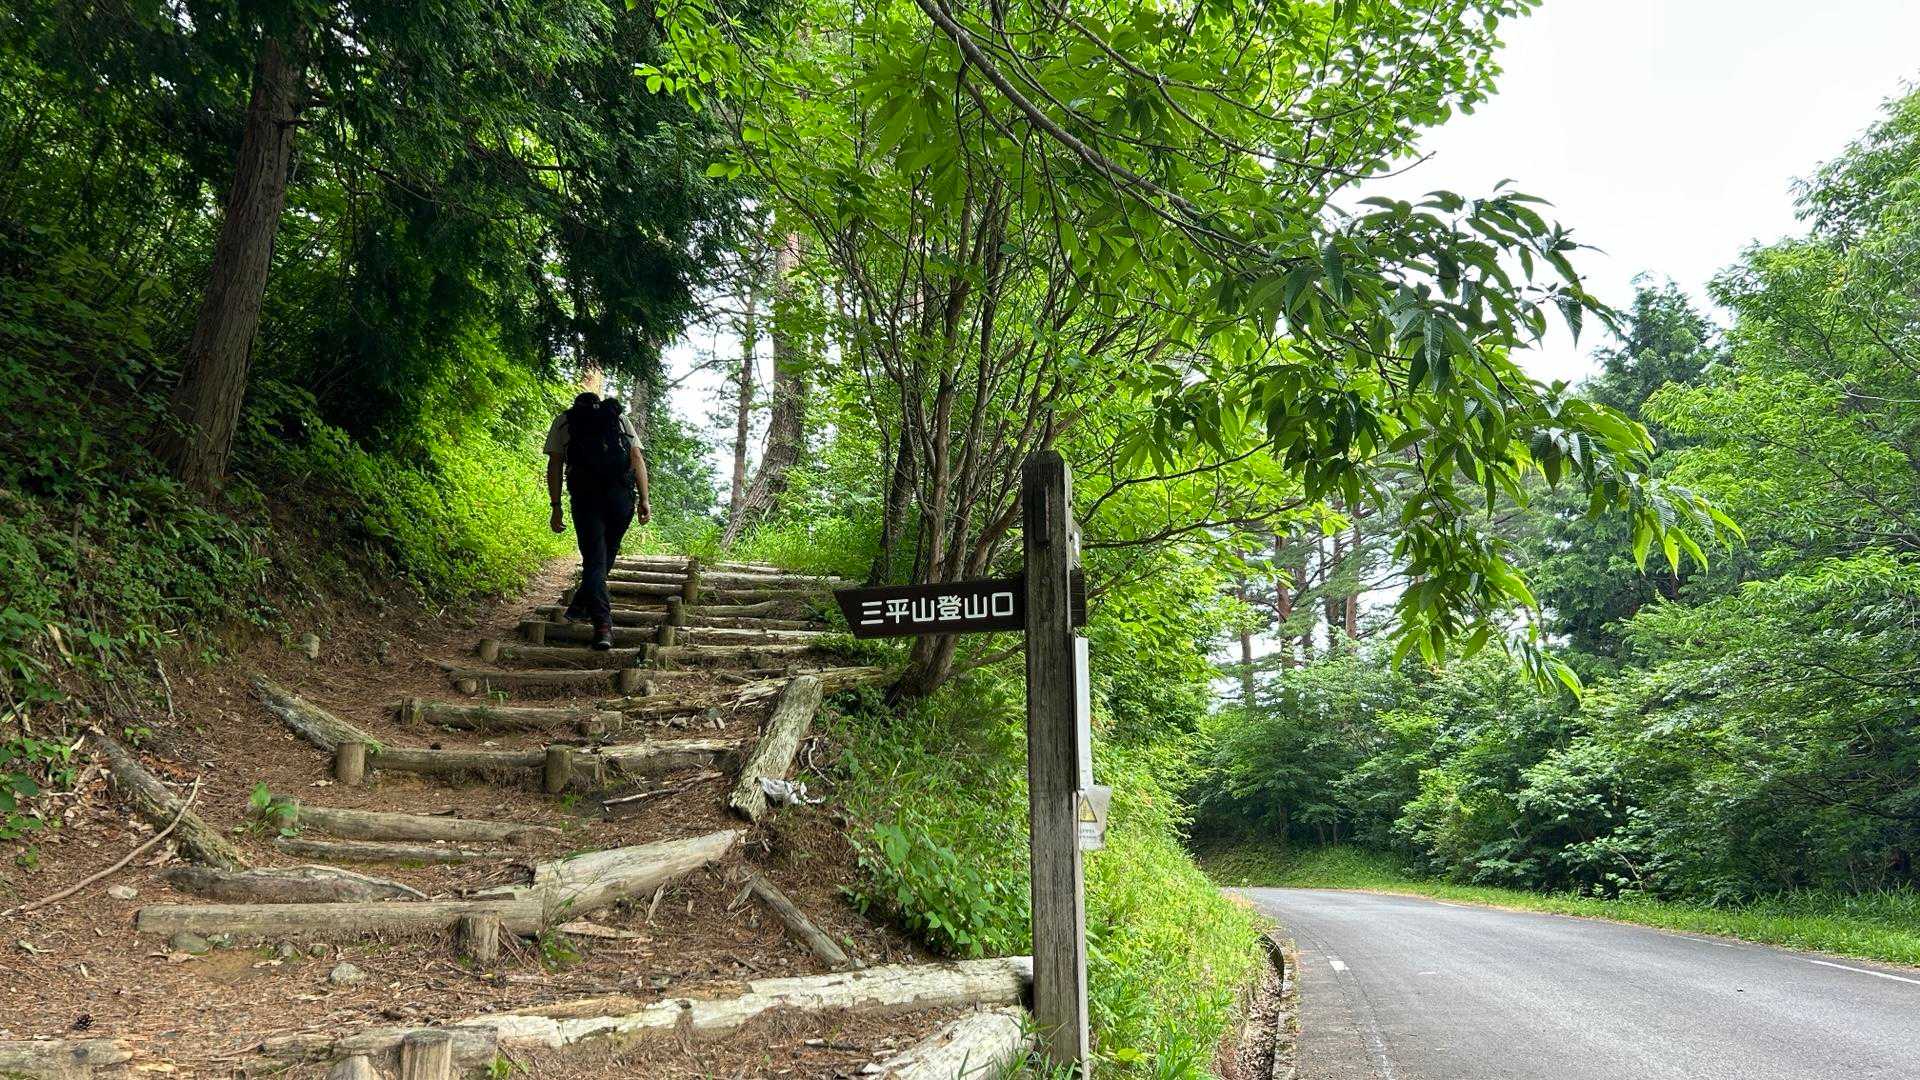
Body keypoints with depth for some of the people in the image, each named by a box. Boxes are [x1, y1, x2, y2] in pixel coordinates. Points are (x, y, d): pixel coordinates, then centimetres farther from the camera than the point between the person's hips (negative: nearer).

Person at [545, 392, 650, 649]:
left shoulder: (564, 420, 19)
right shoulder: (620, 418, 22)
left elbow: (554, 465, 9)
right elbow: (638, 458, 10)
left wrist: (556, 507, 7)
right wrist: (644, 500, 6)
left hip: (585, 496, -1)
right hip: (621, 495, 1)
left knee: (594, 559, 0)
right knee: (606, 556, 18)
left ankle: (603, 623, -13)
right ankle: (580, 606, 28)